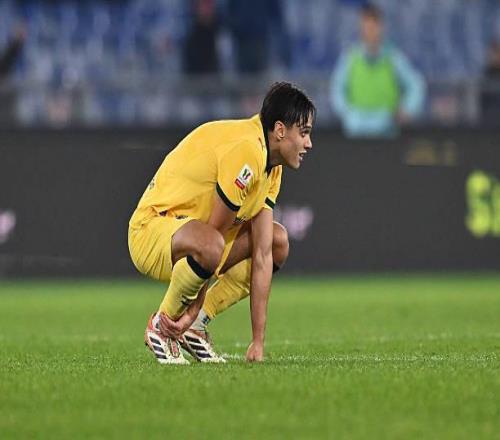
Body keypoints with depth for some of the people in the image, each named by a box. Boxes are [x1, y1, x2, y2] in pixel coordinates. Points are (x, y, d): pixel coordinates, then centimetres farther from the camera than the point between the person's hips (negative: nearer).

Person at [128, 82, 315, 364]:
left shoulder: (272, 166, 5)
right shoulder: (247, 150, -25)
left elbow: (262, 255, 0)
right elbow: (213, 233, -22)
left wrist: (258, 341, -5)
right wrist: (196, 305, -15)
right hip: (152, 227, -10)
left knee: (278, 241, 9)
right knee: (209, 244, -40)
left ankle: (195, 324, 9)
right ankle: (161, 326, -13)